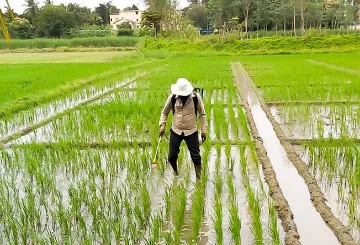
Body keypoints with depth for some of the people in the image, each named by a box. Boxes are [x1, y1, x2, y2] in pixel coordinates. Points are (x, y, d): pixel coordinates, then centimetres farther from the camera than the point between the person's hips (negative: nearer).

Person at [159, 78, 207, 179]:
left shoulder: (196, 98, -11)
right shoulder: (172, 98, -8)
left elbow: (202, 114, -1)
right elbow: (164, 112, 6)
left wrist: (203, 130, -4)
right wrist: (162, 126, -4)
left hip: (191, 132, -1)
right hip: (175, 131, 2)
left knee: (196, 156, 1)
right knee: (172, 156, 6)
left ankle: (199, 178, 19)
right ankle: (175, 173, 36)